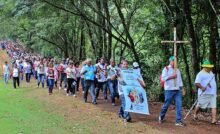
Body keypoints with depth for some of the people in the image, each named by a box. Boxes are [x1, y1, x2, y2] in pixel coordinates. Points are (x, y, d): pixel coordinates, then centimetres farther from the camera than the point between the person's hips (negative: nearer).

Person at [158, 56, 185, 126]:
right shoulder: (166, 69, 0)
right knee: (166, 105, 2)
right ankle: (161, 117, 27)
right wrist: (171, 77, -14)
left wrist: (181, 88, 11)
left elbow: (180, 79, 18)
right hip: (169, 90, -5)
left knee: (179, 105, -5)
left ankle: (178, 121, -4)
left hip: (177, 90, 5)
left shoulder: (177, 70, 18)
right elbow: (163, 78, -11)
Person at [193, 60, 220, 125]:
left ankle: (214, 120, -8)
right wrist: (202, 87, -33)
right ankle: (195, 115, 30)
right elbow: (197, 83, -17)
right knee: (200, 105, 6)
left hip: (212, 93, 7)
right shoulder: (201, 74, -9)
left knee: (214, 106, -4)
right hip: (204, 93, -7)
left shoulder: (211, 73, 17)